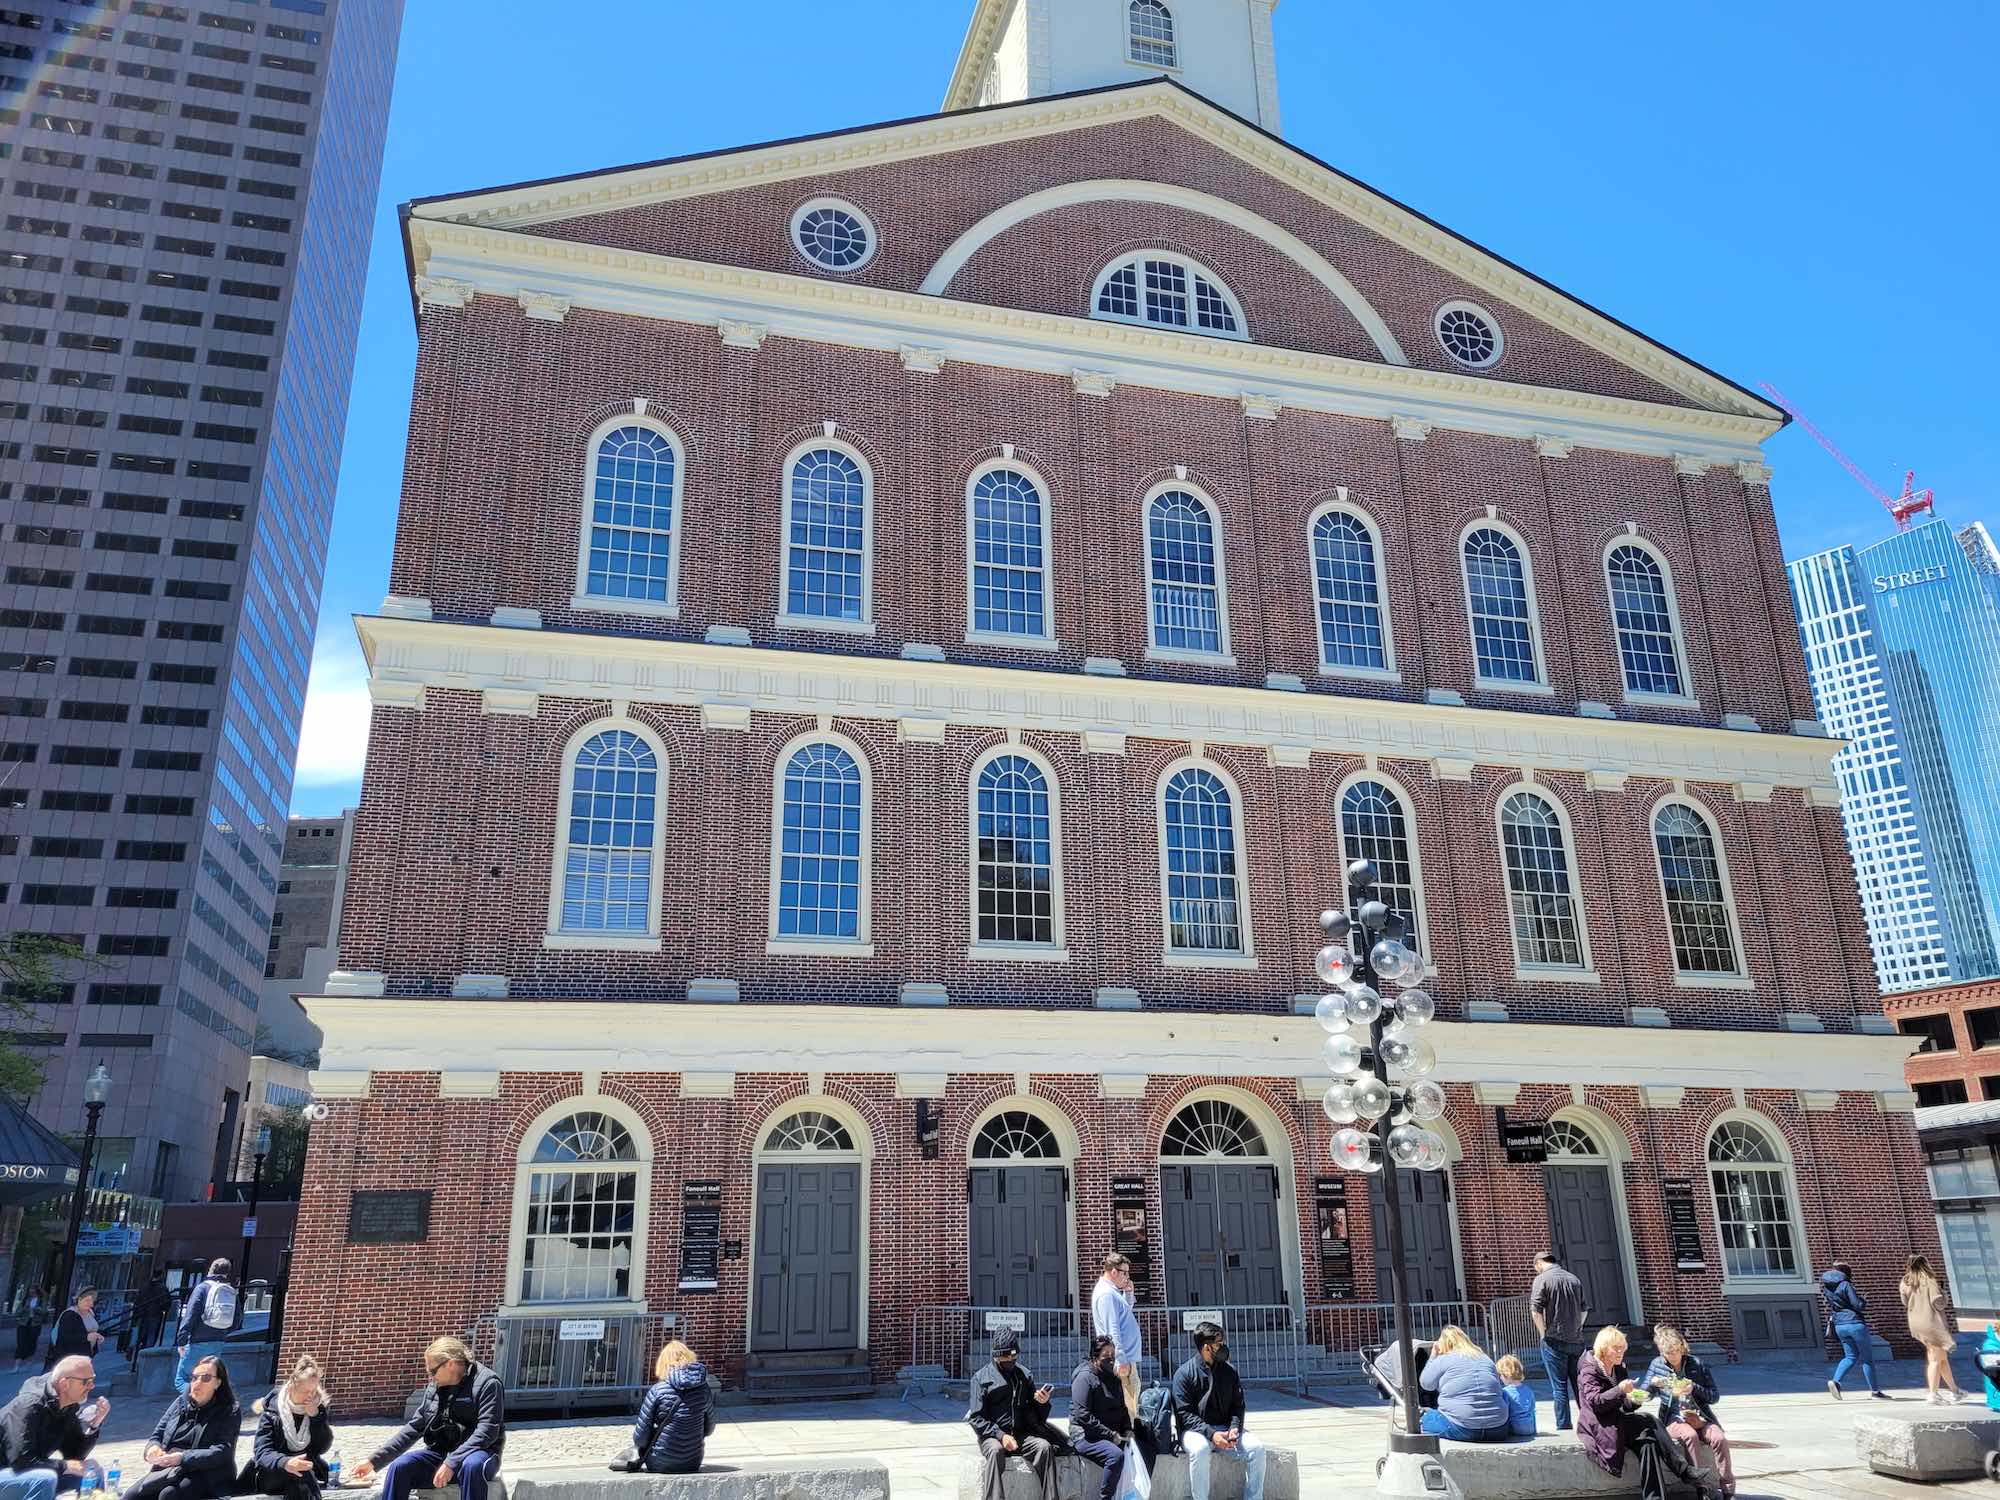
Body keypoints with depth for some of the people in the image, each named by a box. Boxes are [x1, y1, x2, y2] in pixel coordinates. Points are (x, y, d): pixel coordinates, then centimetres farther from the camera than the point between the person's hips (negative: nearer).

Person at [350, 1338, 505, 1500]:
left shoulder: (487, 1383, -11)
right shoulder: (436, 1386, 10)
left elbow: (487, 1431, -20)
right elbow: (414, 1428, 15)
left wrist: (451, 1463, -27)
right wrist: (374, 1460, 10)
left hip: (476, 1453, -6)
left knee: (472, 1466, -40)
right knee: (399, 1467, -21)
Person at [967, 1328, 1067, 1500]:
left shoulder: (1025, 1375, 13)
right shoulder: (982, 1377, 1)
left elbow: (1038, 1417, 15)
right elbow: (977, 1418, -5)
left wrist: (1042, 1402, -8)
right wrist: (1000, 1435, -19)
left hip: (1021, 1434, 3)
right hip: (992, 1435, -3)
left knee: (1045, 1447, -25)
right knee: (996, 1450, -35)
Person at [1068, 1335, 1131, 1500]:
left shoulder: (1115, 1379, 16)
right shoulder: (1085, 1378, -9)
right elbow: (1083, 1416, -16)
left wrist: (1127, 1430, 4)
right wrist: (1111, 1435, -17)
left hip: (1113, 1434, 7)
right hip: (1086, 1435, -7)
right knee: (1116, 1455, -31)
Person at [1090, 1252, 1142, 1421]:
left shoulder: (1112, 1291, 15)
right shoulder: (1106, 1293, -17)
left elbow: (1126, 1311, 30)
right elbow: (1112, 1330, -21)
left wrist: (1128, 1293, 13)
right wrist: (1122, 1361, -23)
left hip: (1128, 1358, 11)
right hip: (1123, 1360, -11)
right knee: (1126, 1407, -9)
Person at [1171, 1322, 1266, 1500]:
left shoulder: (1230, 1371, 8)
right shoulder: (1184, 1373, -5)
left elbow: (1237, 1406, 10)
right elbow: (1185, 1414, -10)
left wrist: (1234, 1428, -12)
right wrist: (1211, 1434, -24)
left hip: (1225, 1428, 4)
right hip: (1195, 1430, -4)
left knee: (1257, 1447, -20)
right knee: (1200, 1450, -37)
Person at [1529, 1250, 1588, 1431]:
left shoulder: (1542, 1279, -8)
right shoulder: (1574, 1279, 9)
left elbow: (1535, 1311, -15)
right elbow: (1585, 1309, 14)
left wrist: (1544, 1335, -4)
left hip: (1554, 1341, -5)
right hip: (1576, 1341, 5)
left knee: (1559, 1387, 1)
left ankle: (1563, 1427, 2)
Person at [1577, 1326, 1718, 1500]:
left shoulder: (1618, 1369, 19)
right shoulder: (1589, 1369, -4)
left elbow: (1624, 1408, 20)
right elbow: (1594, 1402, -17)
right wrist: (1620, 1390, -28)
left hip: (1618, 1421, 8)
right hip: (1599, 1425, -8)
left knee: (1647, 1440, -23)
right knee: (1649, 1420, -25)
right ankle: (1687, 1474, -24)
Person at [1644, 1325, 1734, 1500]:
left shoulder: (1697, 1363, 2)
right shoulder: (1657, 1365, 3)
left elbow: (1715, 1397, 3)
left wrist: (1694, 1388, -15)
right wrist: (1653, 1383, -13)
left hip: (1700, 1417, 1)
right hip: (1674, 1419, -1)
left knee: (1719, 1438, -28)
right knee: (1690, 1436, -33)